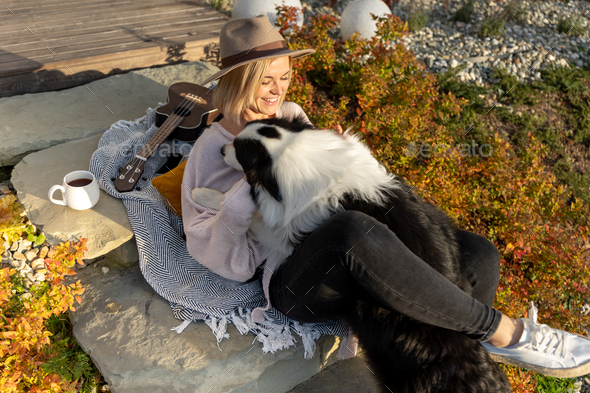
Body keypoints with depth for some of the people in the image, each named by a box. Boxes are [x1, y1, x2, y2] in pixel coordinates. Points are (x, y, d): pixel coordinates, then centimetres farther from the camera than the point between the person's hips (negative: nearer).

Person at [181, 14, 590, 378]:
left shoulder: (292, 115, 18)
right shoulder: (211, 150, 3)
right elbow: (204, 241, -2)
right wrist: (253, 183, -11)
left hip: (348, 267, 7)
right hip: (295, 284, -6)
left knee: (478, 254, -11)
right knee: (354, 230, -41)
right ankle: (500, 330, -26)